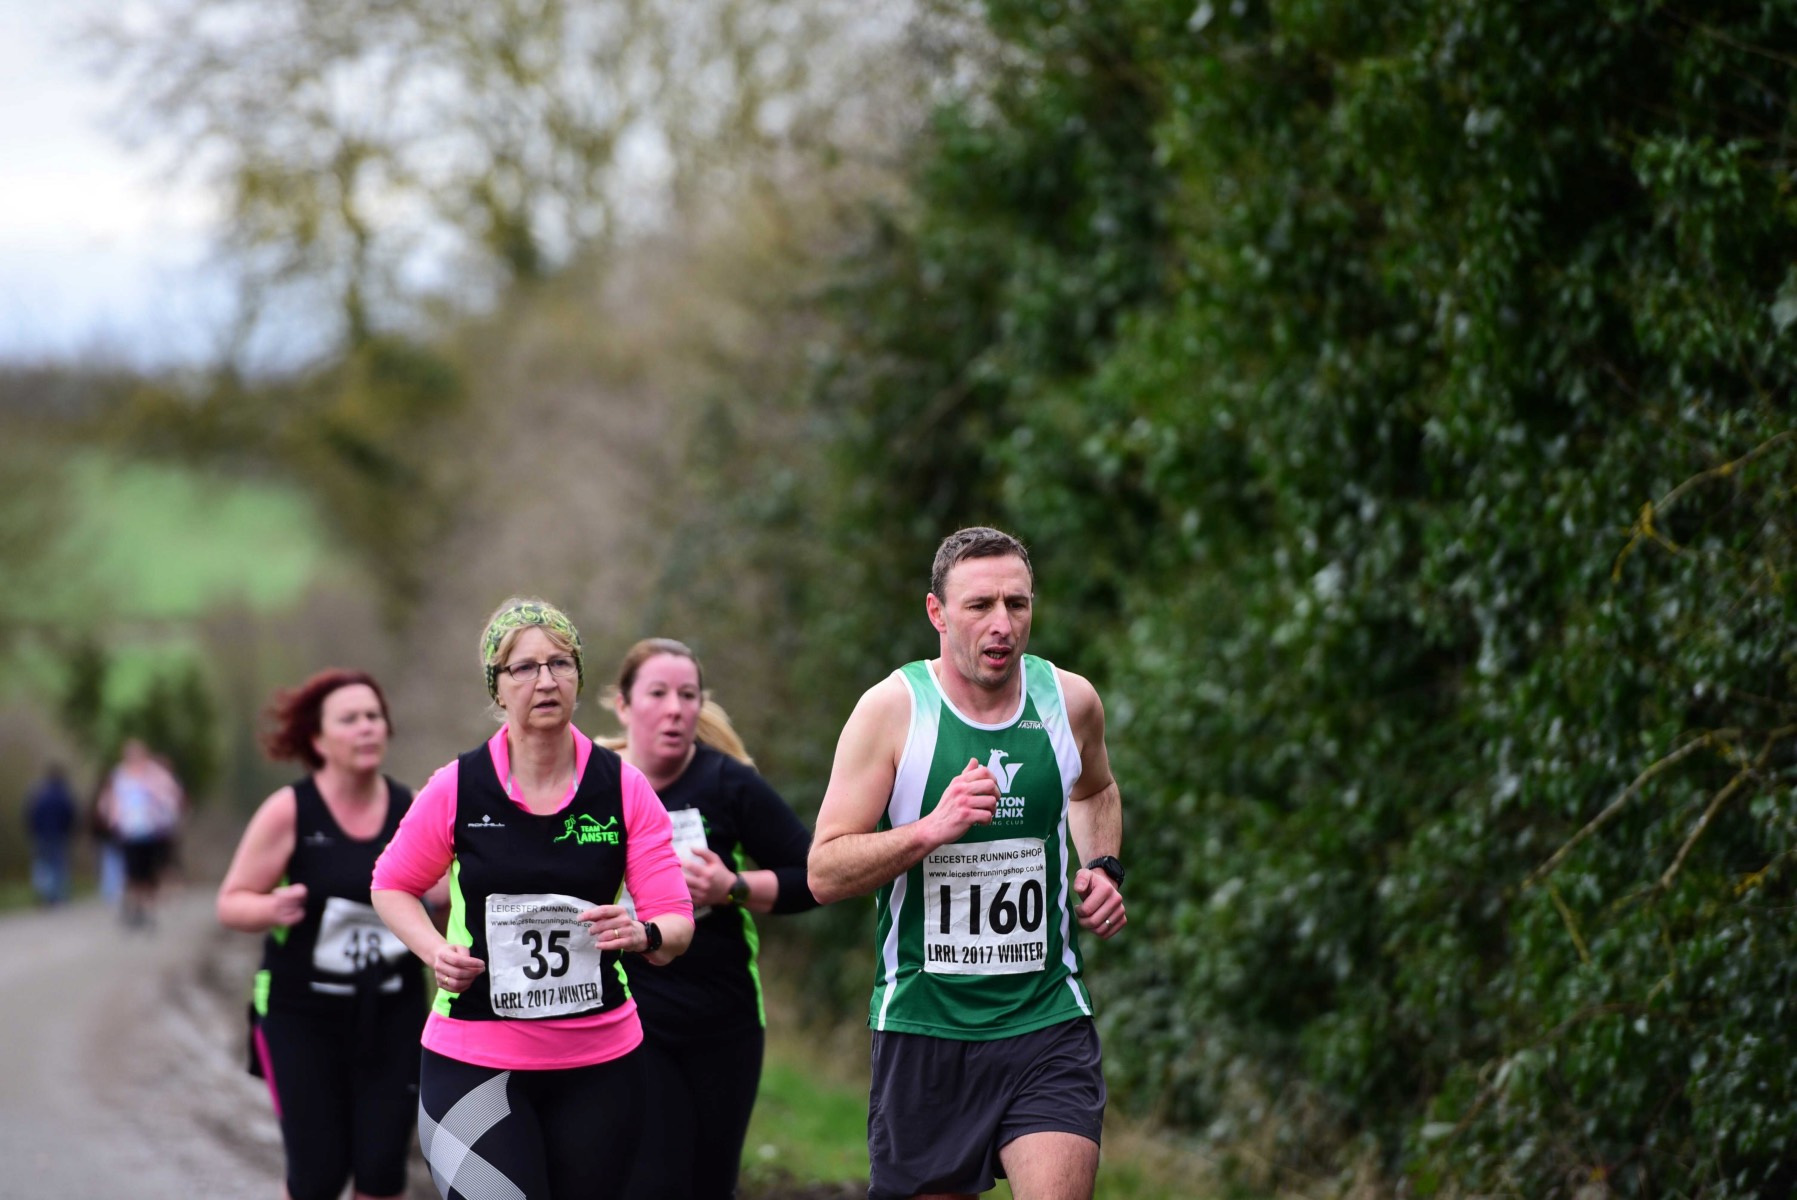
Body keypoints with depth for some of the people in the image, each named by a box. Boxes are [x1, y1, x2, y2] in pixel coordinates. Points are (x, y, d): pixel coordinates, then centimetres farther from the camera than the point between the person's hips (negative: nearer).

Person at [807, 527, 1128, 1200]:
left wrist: (1103, 868, 9)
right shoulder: (892, 709, -7)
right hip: (923, 1026, -1)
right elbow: (824, 874, -10)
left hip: (1047, 1022, 1)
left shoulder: (1070, 701, 3)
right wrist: (932, 829, -23)